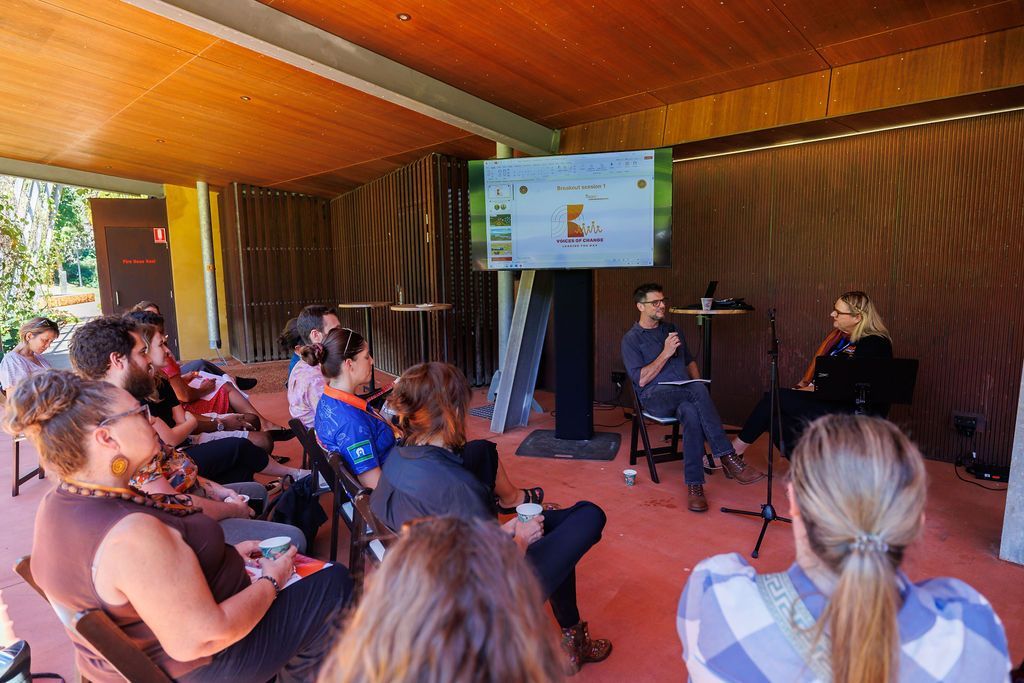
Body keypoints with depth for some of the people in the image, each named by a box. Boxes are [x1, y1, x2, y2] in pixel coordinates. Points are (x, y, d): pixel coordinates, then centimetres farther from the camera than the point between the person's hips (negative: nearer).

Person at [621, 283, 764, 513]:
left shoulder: (672, 329, 21)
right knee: (699, 391, -37)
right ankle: (728, 458, -35)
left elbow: (689, 361, 30)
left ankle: (694, 485, -33)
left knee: (692, 413, -36)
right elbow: (641, 380, -8)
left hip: (684, 394, 5)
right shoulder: (631, 339, 2)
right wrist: (666, 353, -12)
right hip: (655, 396, -5)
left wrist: (697, 385, 10)